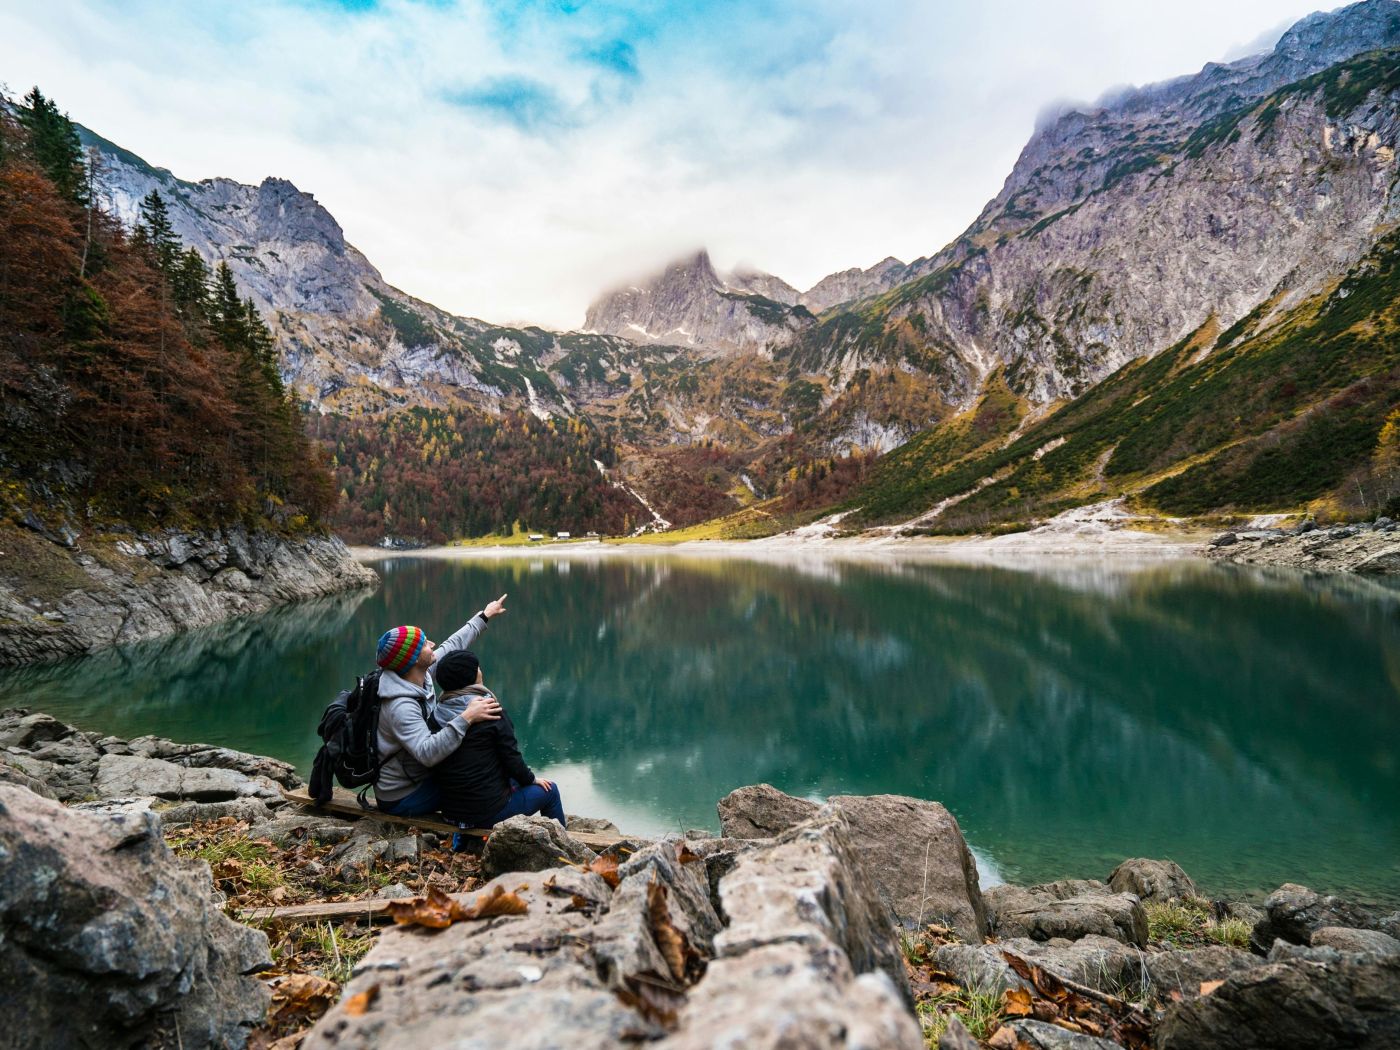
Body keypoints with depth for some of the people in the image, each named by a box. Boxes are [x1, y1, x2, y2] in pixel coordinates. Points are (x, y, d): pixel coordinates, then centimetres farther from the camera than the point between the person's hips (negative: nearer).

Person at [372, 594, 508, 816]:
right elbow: (427, 753, -44)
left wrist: (484, 616, 18)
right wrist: (466, 718, -47)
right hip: (402, 800, -9)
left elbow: (452, 646, 8)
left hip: (416, 777, 9)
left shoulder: (421, 674, -6)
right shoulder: (401, 706, -32)